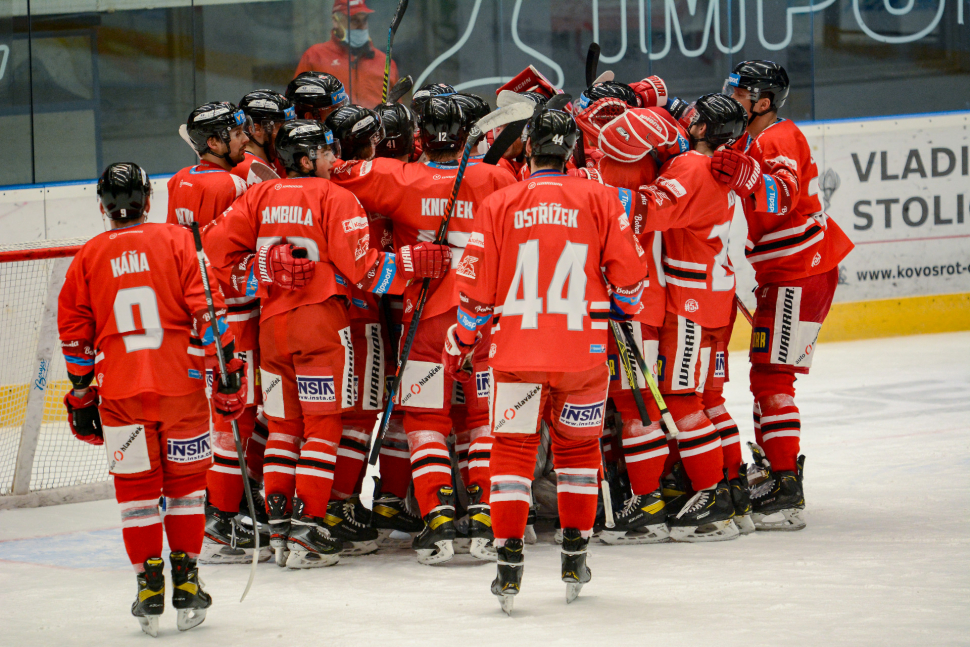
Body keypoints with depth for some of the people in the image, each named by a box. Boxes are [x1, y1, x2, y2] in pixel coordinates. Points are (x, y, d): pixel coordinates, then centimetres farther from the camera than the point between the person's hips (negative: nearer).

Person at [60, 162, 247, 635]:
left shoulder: (89, 256, 7)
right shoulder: (176, 241, 1)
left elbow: (75, 331, 9)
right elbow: (204, 307, -5)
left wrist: (81, 395, 17)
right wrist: (227, 367, 0)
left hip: (120, 394, 1)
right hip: (182, 384, -1)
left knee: (136, 487, 7)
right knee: (186, 480, 10)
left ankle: (149, 586, 3)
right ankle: (186, 582, 8)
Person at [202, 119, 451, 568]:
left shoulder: (260, 197, 9)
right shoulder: (334, 199, -7)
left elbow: (218, 242, 5)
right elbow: (361, 267, -13)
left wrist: (254, 278, 12)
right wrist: (414, 262, -8)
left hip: (272, 323, 5)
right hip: (321, 323, -5)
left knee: (283, 426, 14)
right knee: (322, 424, -1)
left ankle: (278, 524, 12)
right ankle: (307, 530, -6)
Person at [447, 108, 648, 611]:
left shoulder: (499, 205, -2)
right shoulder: (601, 200, 0)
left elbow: (475, 289, 0)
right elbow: (627, 273, 1)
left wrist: (459, 344, 13)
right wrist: (624, 312, 23)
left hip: (516, 351, -1)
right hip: (583, 350, 1)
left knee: (512, 450, 6)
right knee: (578, 447, 18)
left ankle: (509, 563, -4)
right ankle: (574, 561, 21)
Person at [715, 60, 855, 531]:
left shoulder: (780, 140, -17)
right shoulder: (748, 142, 14)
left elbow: (782, 196, -34)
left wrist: (747, 176, -54)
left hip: (801, 274, -11)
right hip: (780, 274, 11)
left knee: (771, 374, -15)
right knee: (766, 373, 19)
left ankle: (787, 493, -18)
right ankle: (775, 470, 30)